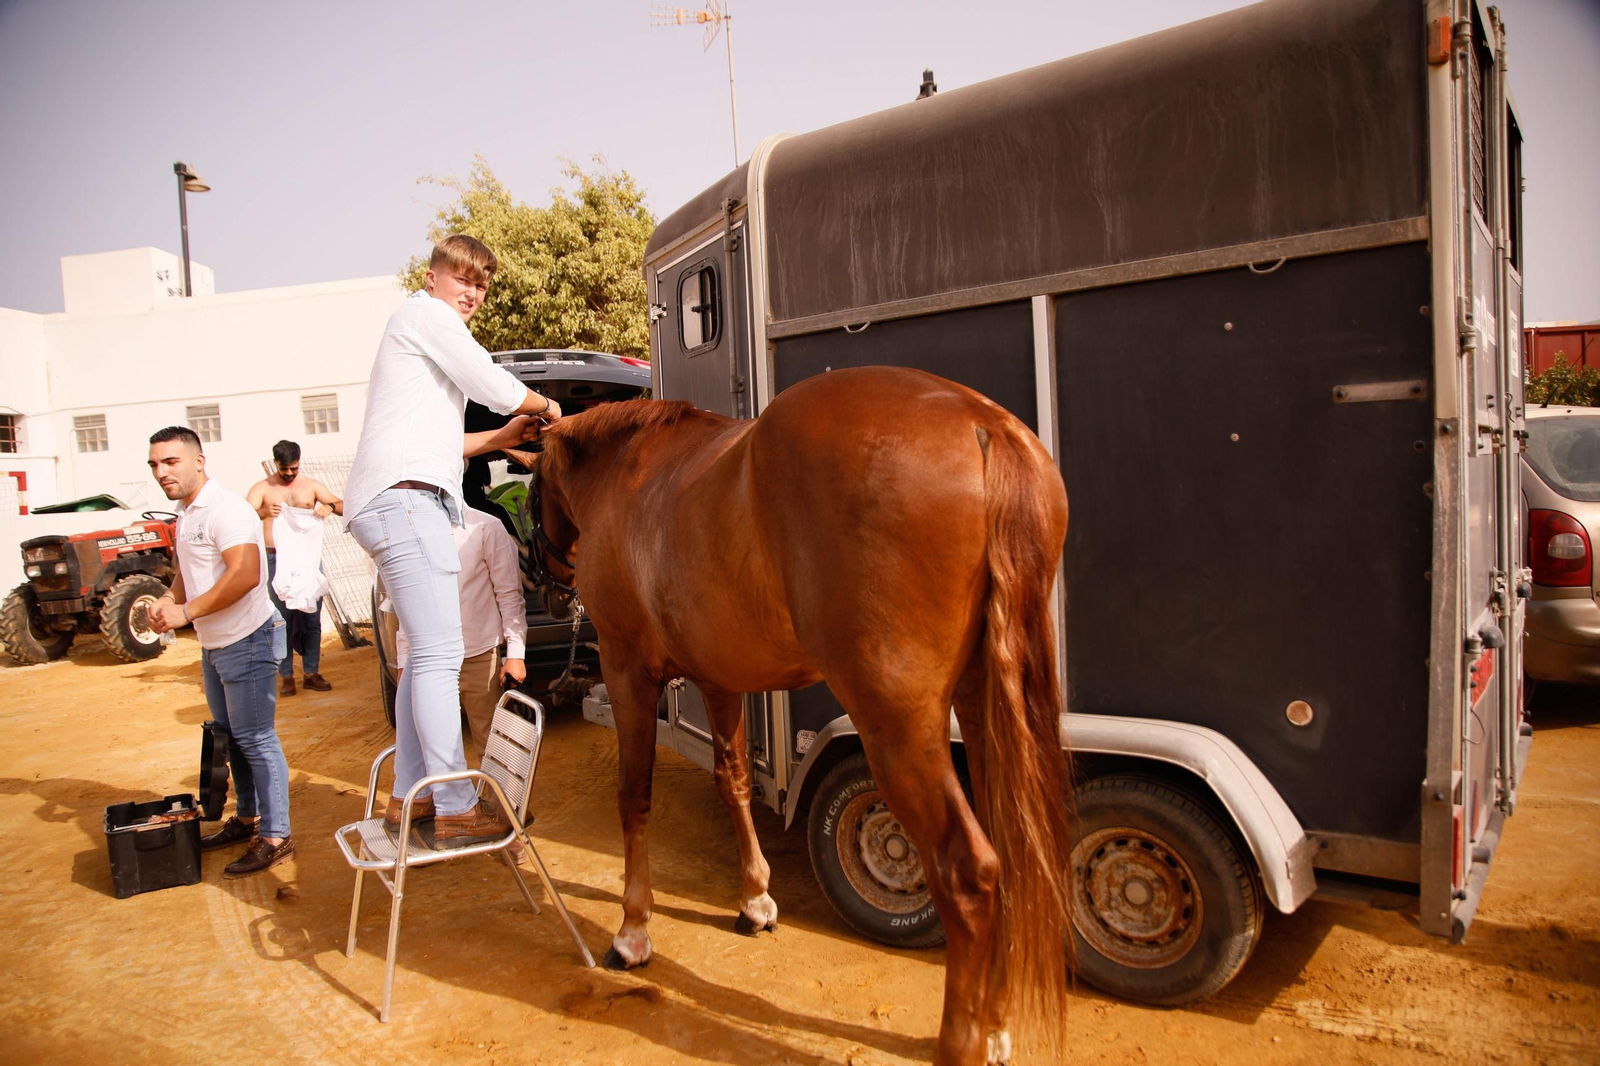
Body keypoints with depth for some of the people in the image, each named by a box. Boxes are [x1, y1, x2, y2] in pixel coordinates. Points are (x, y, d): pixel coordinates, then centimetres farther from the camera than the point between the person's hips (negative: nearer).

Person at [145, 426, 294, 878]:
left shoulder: (224, 508, -19)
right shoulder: (185, 513, 12)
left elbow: (245, 574, -30)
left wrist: (186, 612, -25)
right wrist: (168, 599, 2)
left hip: (247, 641, -10)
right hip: (214, 645, 10)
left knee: (255, 739, -5)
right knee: (231, 737, 19)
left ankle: (274, 836, 4)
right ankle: (247, 819, 34)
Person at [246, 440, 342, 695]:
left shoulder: (311, 485, 11)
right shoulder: (262, 489, 5)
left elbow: (343, 507, 6)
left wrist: (330, 507, -18)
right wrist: (263, 512, -29)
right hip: (276, 559, -2)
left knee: (312, 617, 3)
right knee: (282, 618, -1)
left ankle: (311, 672, 11)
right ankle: (286, 676, 4)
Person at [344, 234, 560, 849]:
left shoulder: (429, 332, 31)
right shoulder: (425, 314, 1)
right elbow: (494, 386, -7)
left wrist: (504, 437, 21)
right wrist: (546, 408, 11)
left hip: (400, 502, 11)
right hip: (403, 498, -11)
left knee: (427, 653, 13)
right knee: (440, 653, -13)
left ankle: (408, 796, 19)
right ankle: (455, 809, -11)